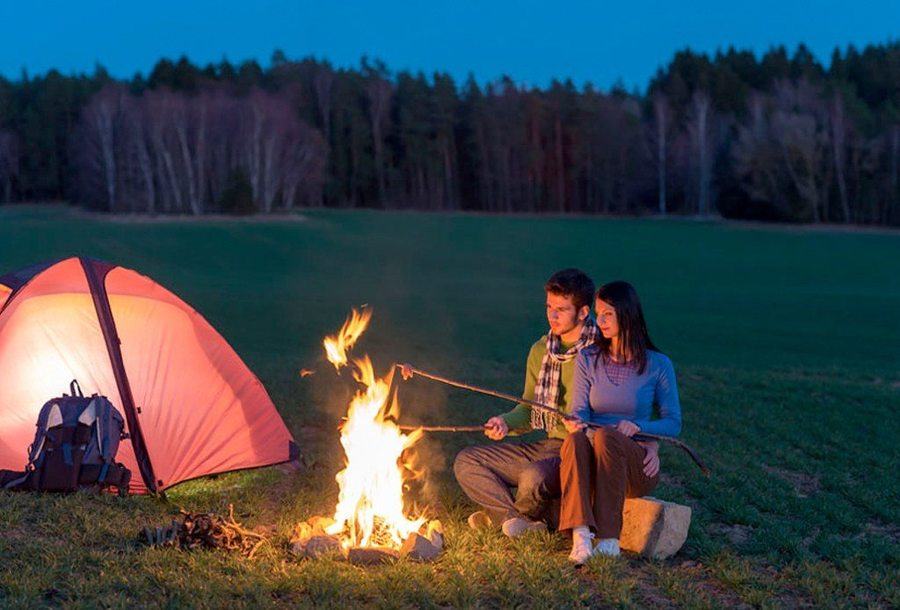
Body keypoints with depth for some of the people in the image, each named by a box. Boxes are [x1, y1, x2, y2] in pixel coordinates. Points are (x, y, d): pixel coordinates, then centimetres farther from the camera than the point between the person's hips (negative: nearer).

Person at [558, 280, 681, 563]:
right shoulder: (587, 359, 10)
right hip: (593, 465, 2)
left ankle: (609, 538, -37)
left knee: (606, 436, -35)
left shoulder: (658, 365, 3)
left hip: (637, 466, -2)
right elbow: (580, 410, 2)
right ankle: (581, 535, -48)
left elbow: (674, 423, 4)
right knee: (576, 440, -33)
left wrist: (638, 427, -16)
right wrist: (576, 423, -23)